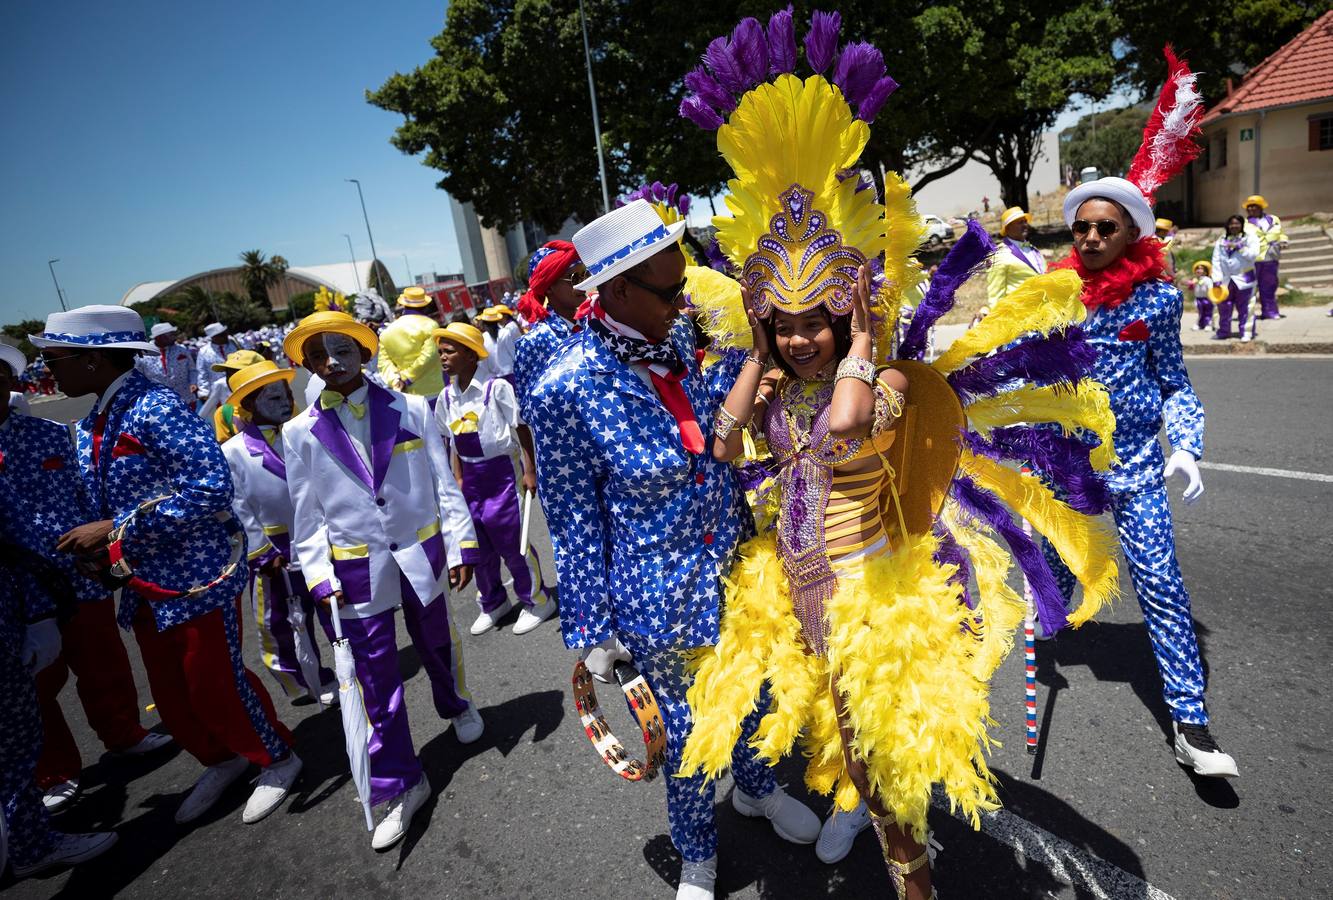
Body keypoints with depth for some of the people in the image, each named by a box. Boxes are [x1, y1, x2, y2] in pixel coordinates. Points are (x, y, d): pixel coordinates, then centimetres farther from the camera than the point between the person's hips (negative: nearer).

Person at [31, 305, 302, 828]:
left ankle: (276, 759, 28)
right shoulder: (88, 429, 9)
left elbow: (211, 487, -27)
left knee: (214, 685, 3)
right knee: (169, 693, 17)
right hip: (145, 583, 8)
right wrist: (98, 551, -3)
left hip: (199, 574, -8)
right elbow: (108, 507, 18)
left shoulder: (156, 408, -18)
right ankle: (223, 759, 42)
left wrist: (118, 530, -22)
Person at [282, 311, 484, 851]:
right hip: (357, 571, 0)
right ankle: (400, 785, 20)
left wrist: (460, 545, -5)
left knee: (436, 645, 20)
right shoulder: (300, 433, -1)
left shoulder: (410, 409, -4)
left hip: (421, 556, 0)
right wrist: (321, 577, -6)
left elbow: (443, 483, -3)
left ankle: (456, 705, 52)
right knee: (375, 675, 5)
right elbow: (308, 515, 1)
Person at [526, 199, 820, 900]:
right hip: (658, 596, -5)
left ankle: (755, 789, 59)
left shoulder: (683, 341, -7)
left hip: (734, 572, 5)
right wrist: (593, 632, -8)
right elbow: (574, 523, -14)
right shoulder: (566, 389, -21)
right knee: (686, 728, 16)